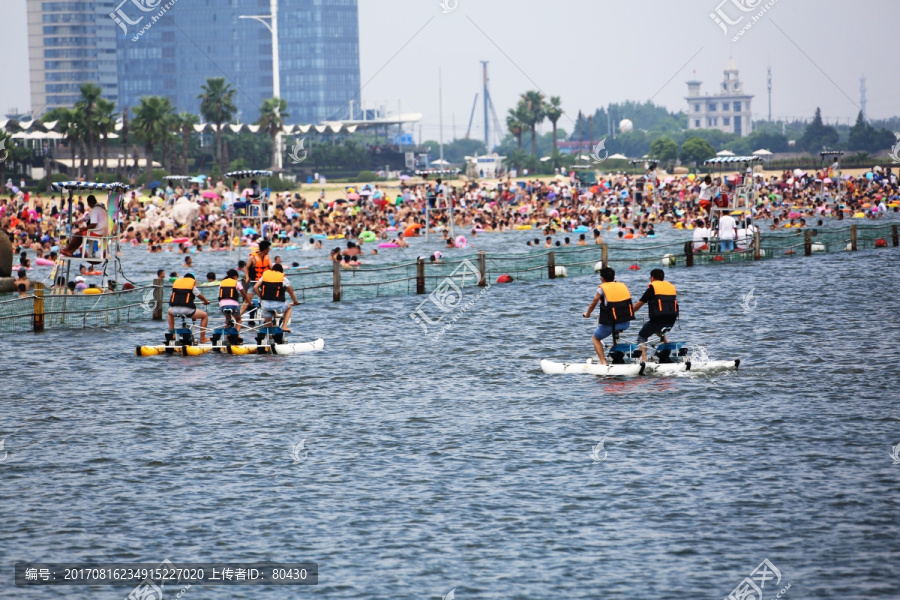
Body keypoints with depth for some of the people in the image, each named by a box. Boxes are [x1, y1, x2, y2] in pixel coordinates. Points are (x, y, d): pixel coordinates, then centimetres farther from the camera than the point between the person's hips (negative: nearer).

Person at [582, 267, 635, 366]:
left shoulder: (602, 288, -2)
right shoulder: (623, 286, 10)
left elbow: (593, 304, 8)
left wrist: (587, 314, 29)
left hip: (611, 324, -5)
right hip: (626, 323, 5)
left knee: (596, 338, 19)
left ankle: (603, 361, 4)